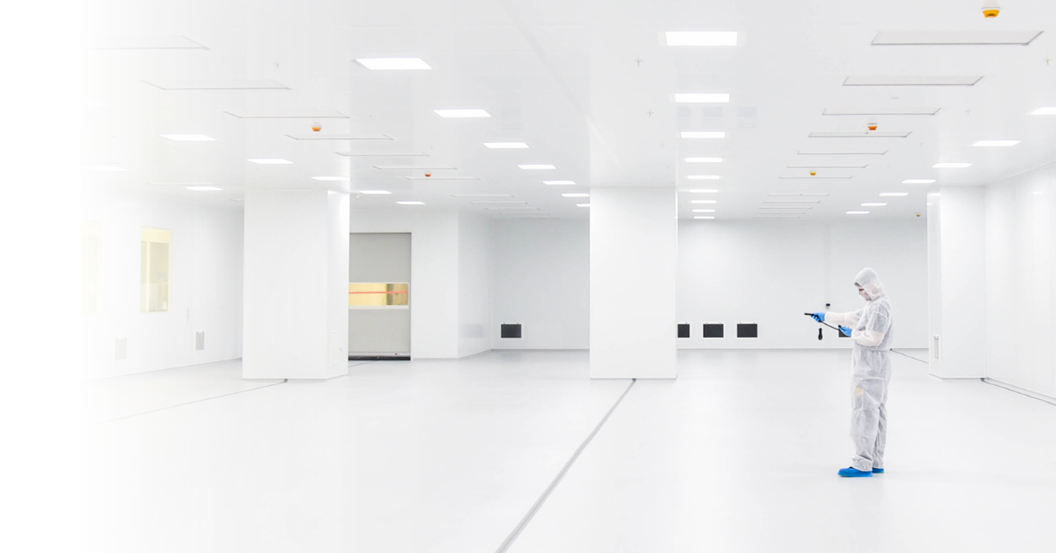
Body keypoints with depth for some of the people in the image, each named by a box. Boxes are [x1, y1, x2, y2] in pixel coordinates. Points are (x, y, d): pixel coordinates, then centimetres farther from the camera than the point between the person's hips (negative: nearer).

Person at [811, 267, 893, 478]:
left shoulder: (879, 306, -18)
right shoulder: (873, 304, 14)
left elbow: (873, 338, -23)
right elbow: (852, 318, 27)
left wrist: (852, 333, -7)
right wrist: (826, 317, 32)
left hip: (870, 369, -11)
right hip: (876, 367, 11)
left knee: (864, 414, -10)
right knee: (876, 414, 11)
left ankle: (862, 465, -10)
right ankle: (875, 463, 16)